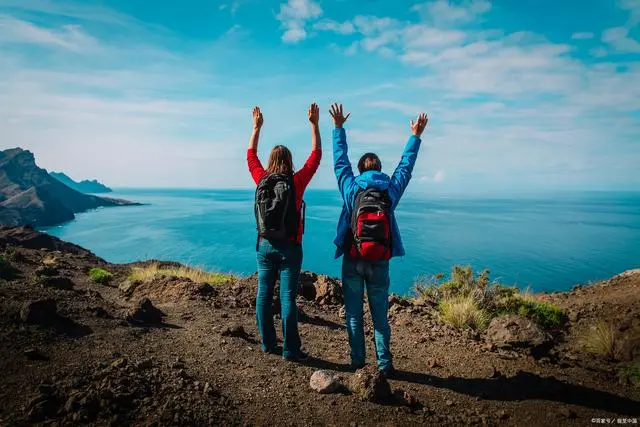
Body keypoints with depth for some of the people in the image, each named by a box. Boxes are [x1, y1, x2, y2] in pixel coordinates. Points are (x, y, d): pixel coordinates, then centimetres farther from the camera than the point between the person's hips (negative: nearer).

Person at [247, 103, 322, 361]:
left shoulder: (261, 179, -1)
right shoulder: (297, 181, -8)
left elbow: (251, 155, 17)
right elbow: (316, 155, 2)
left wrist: (256, 127, 25)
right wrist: (314, 124, 7)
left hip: (265, 246, 3)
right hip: (289, 248, -3)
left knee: (264, 294, 11)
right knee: (287, 298, 0)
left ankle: (267, 344, 22)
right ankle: (290, 349, 7)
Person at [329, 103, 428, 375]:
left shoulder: (352, 188, -3)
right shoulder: (391, 189, 0)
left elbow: (340, 161, 8)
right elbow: (406, 165, 13)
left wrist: (339, 127, 17)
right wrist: (416, 136, 23)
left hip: (352, 261, -1)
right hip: (380, 263, 1)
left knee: (354, 314, 10)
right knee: (380, 316, 11)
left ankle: (357, 361, 16)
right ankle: (385, 364, 15)